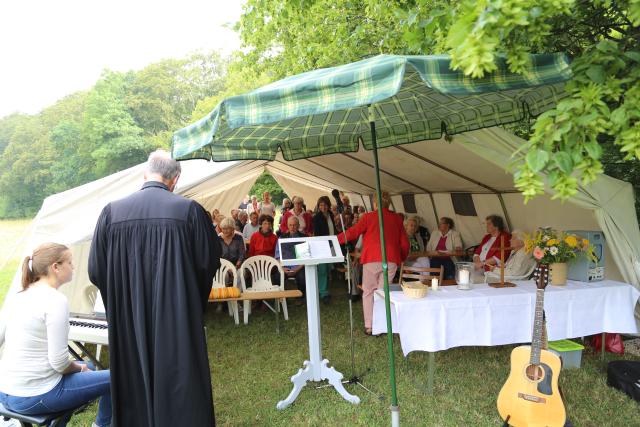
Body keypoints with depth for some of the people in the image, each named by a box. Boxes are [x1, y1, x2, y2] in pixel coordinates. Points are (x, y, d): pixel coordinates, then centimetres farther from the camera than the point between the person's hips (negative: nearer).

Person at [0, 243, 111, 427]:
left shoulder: (21, 295, 5)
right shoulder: (56, 300, -20)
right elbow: (59, 362, -21)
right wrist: (79, 368, 0)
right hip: (34, 398, -9)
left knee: (87, 367, 27)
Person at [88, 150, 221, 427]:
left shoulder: (112, 211, -5)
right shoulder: (188, 209, -12)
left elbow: (96, 271, -1)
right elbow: (209, 263, -8)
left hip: (129, 320, 3)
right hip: (177, 317, -2)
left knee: (136, 384, 20)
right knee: (179, 383, 13)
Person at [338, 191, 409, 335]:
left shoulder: (368, 217, 0)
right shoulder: (397, 218, 10)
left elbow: (352, 233, -4)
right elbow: (405, 242, 11)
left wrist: (335, 240, 7)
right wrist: (402, 258, 25)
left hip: (372, 259, -3)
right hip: (391, 260, 3)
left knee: (369, 292, 9)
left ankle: (369, 326, 9)